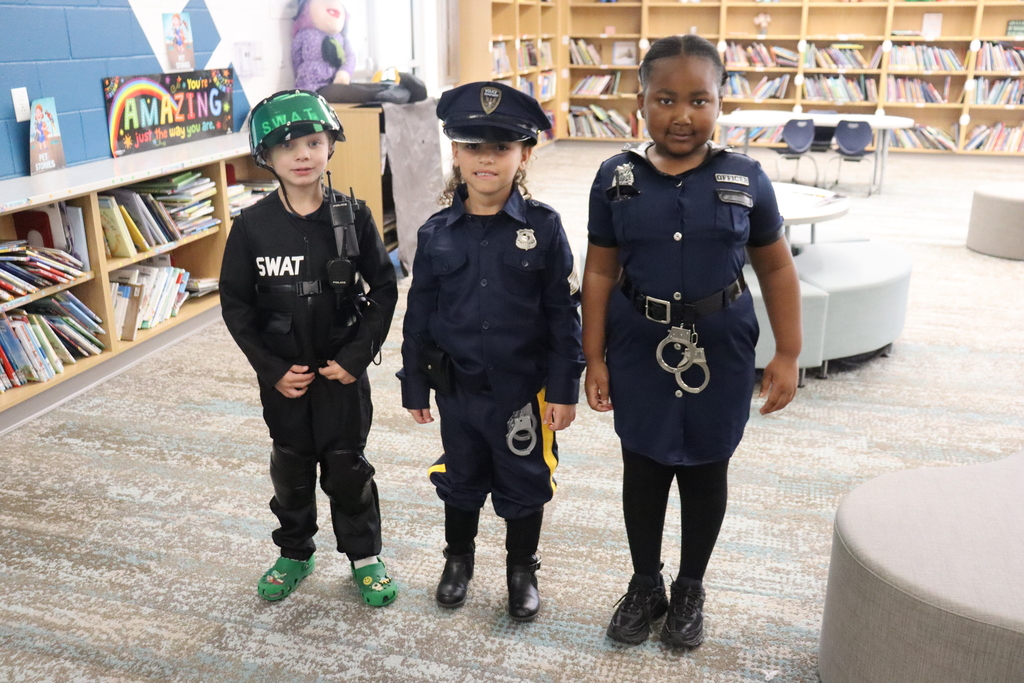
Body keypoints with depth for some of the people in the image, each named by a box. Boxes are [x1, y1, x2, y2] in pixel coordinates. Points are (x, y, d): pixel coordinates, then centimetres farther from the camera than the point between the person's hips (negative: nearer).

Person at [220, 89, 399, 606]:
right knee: (291, 467, 17)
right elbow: (235, 303, -2)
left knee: (347, 468, 11)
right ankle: (295, 554, 37)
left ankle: (365, 556, 30)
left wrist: (356, 355, -11)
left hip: (343, 370, -1)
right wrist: (271, 368, -8)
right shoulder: (251, 226, -8)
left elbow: (384, 289, -5)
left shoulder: (352, 217, -9)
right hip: (283, 376, 1)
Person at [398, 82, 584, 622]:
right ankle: (458, 559, 44)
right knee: (460, 480, 20)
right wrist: (415, 386, 5)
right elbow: (420, 314, 3)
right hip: (458, 388, 2)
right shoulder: (436, 233, -4)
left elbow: (564, 314, -7)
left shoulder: (543, 227, -10)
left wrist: (564, 389, -8)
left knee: (523, 484, 15)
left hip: (523, 389, -2)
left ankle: (522, 571, 37)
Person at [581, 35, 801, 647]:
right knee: (643, 468, 12)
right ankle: (646, 585, 35)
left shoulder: (745, 178, -6)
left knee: (705, 472, 13)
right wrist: (595, 357, -1)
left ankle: (691, 589, 35)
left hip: (719, 351, 0)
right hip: (640, 349, 1)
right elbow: (601, 272, 0)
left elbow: (776, 268, 2)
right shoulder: (617, 178, -4)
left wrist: (788, 354, -2)